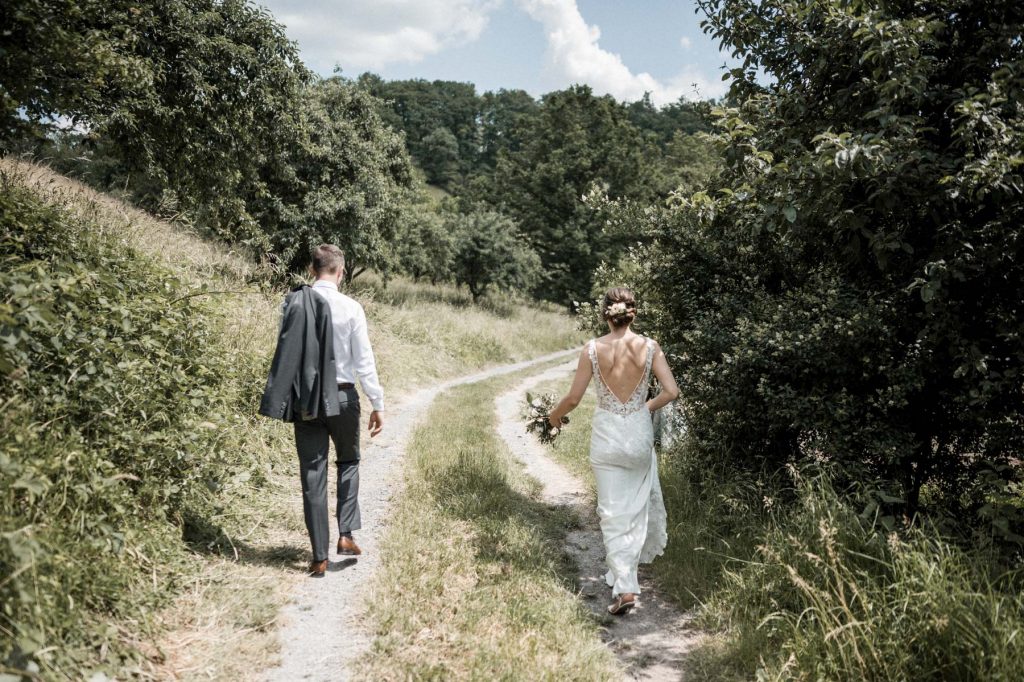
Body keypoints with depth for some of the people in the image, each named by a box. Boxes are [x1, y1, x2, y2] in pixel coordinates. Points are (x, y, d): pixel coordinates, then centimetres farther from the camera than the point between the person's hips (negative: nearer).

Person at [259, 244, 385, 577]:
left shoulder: (293, 303, -2)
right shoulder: (350, 308, -9)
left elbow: (284, 352, 3)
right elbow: (364, 361, -8)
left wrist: (286, 398, 14)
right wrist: (377, 404, -1)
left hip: (304, 401, 2)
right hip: (341, 398, -1)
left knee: (313, 477, 8)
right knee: (348, 462, 22)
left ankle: (319, 557, 13)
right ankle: (345, 536, 16)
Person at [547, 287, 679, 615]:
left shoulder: (593, 348, -11)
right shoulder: (649, 346, -8)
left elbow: (573, 398, -8)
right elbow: (671, 391, -9)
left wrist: (555, 414, 12)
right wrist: (647, 407, 10)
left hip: (607, 434, -1)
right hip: (640, 432, 2)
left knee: (614, 513, 6)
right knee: (640, 500, 25)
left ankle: (624, 587, 3)